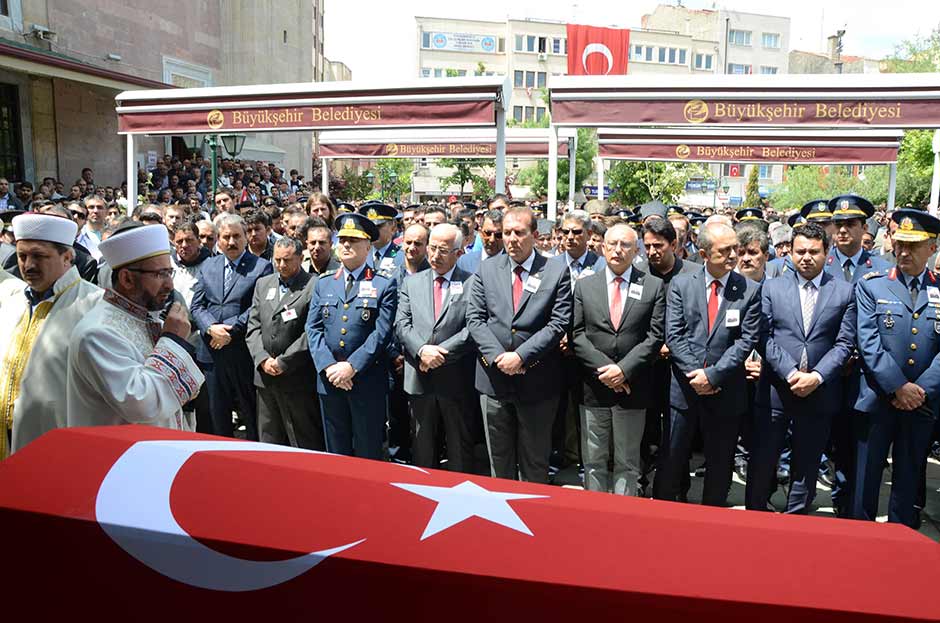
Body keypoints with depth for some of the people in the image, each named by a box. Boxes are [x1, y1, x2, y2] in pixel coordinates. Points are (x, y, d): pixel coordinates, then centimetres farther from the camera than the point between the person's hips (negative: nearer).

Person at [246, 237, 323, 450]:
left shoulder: (314, 286, -7)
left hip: (298, 379, -6)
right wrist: (263, 359, -4)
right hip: (265, 376, 6)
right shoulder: (262, 284, 14)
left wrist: (283, 362, -13)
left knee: (305, 444, 1)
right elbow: (253, 326, 11)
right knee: (268, 440, 16)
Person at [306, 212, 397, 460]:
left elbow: (382, 332, -9)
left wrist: (352, 366, -15)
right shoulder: (323, 283, 11)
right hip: (329, 380, 4)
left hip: (369, 381, -4)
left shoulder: (384, 284, -1)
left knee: (368, 452, 6)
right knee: (335, 451, 14)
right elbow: (313, 328, 4)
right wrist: (328, 366, -10)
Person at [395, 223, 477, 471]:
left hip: (457, 383, -3)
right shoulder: (411, 283, 11)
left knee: (460, 450, 9)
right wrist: (422, 350, -15)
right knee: (422, 450, 15)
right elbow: (401, 325, 2)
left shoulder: (472, 283, -1)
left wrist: (440, 353, -15)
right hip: (419, 380, 3)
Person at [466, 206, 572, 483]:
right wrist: (498, 356, -12)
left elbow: (559, 323, -10)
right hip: (494, 377, 3)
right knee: (499, 460, 16)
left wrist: (521, 355, -17)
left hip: (537, 382, -2)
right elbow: (475, 318, 1)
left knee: (534, 463, 12)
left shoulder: (557, 271, -4)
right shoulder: (487, 269, 4)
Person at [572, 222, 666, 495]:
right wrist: (603, 369, -13)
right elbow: (577, 334, -1)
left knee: (627, 463, 12)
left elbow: (655, 336, -4)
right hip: (593, 389, 1)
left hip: (632, 389, -1)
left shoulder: (654, 287, 2)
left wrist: (624, 369, -14)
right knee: (593, 461, 11)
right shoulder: (584, 286, 5)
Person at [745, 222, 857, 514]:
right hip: (775, 390, 0)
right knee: (761, 463, 5)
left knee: (806, 467, 12)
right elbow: (765, 337, -3)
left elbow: (844, 343, -1)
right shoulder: (772, 288, 3)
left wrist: (816, 376, -13)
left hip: (819, 394, 0)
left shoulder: (845, 291, 4)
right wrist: (790, 373, -14)